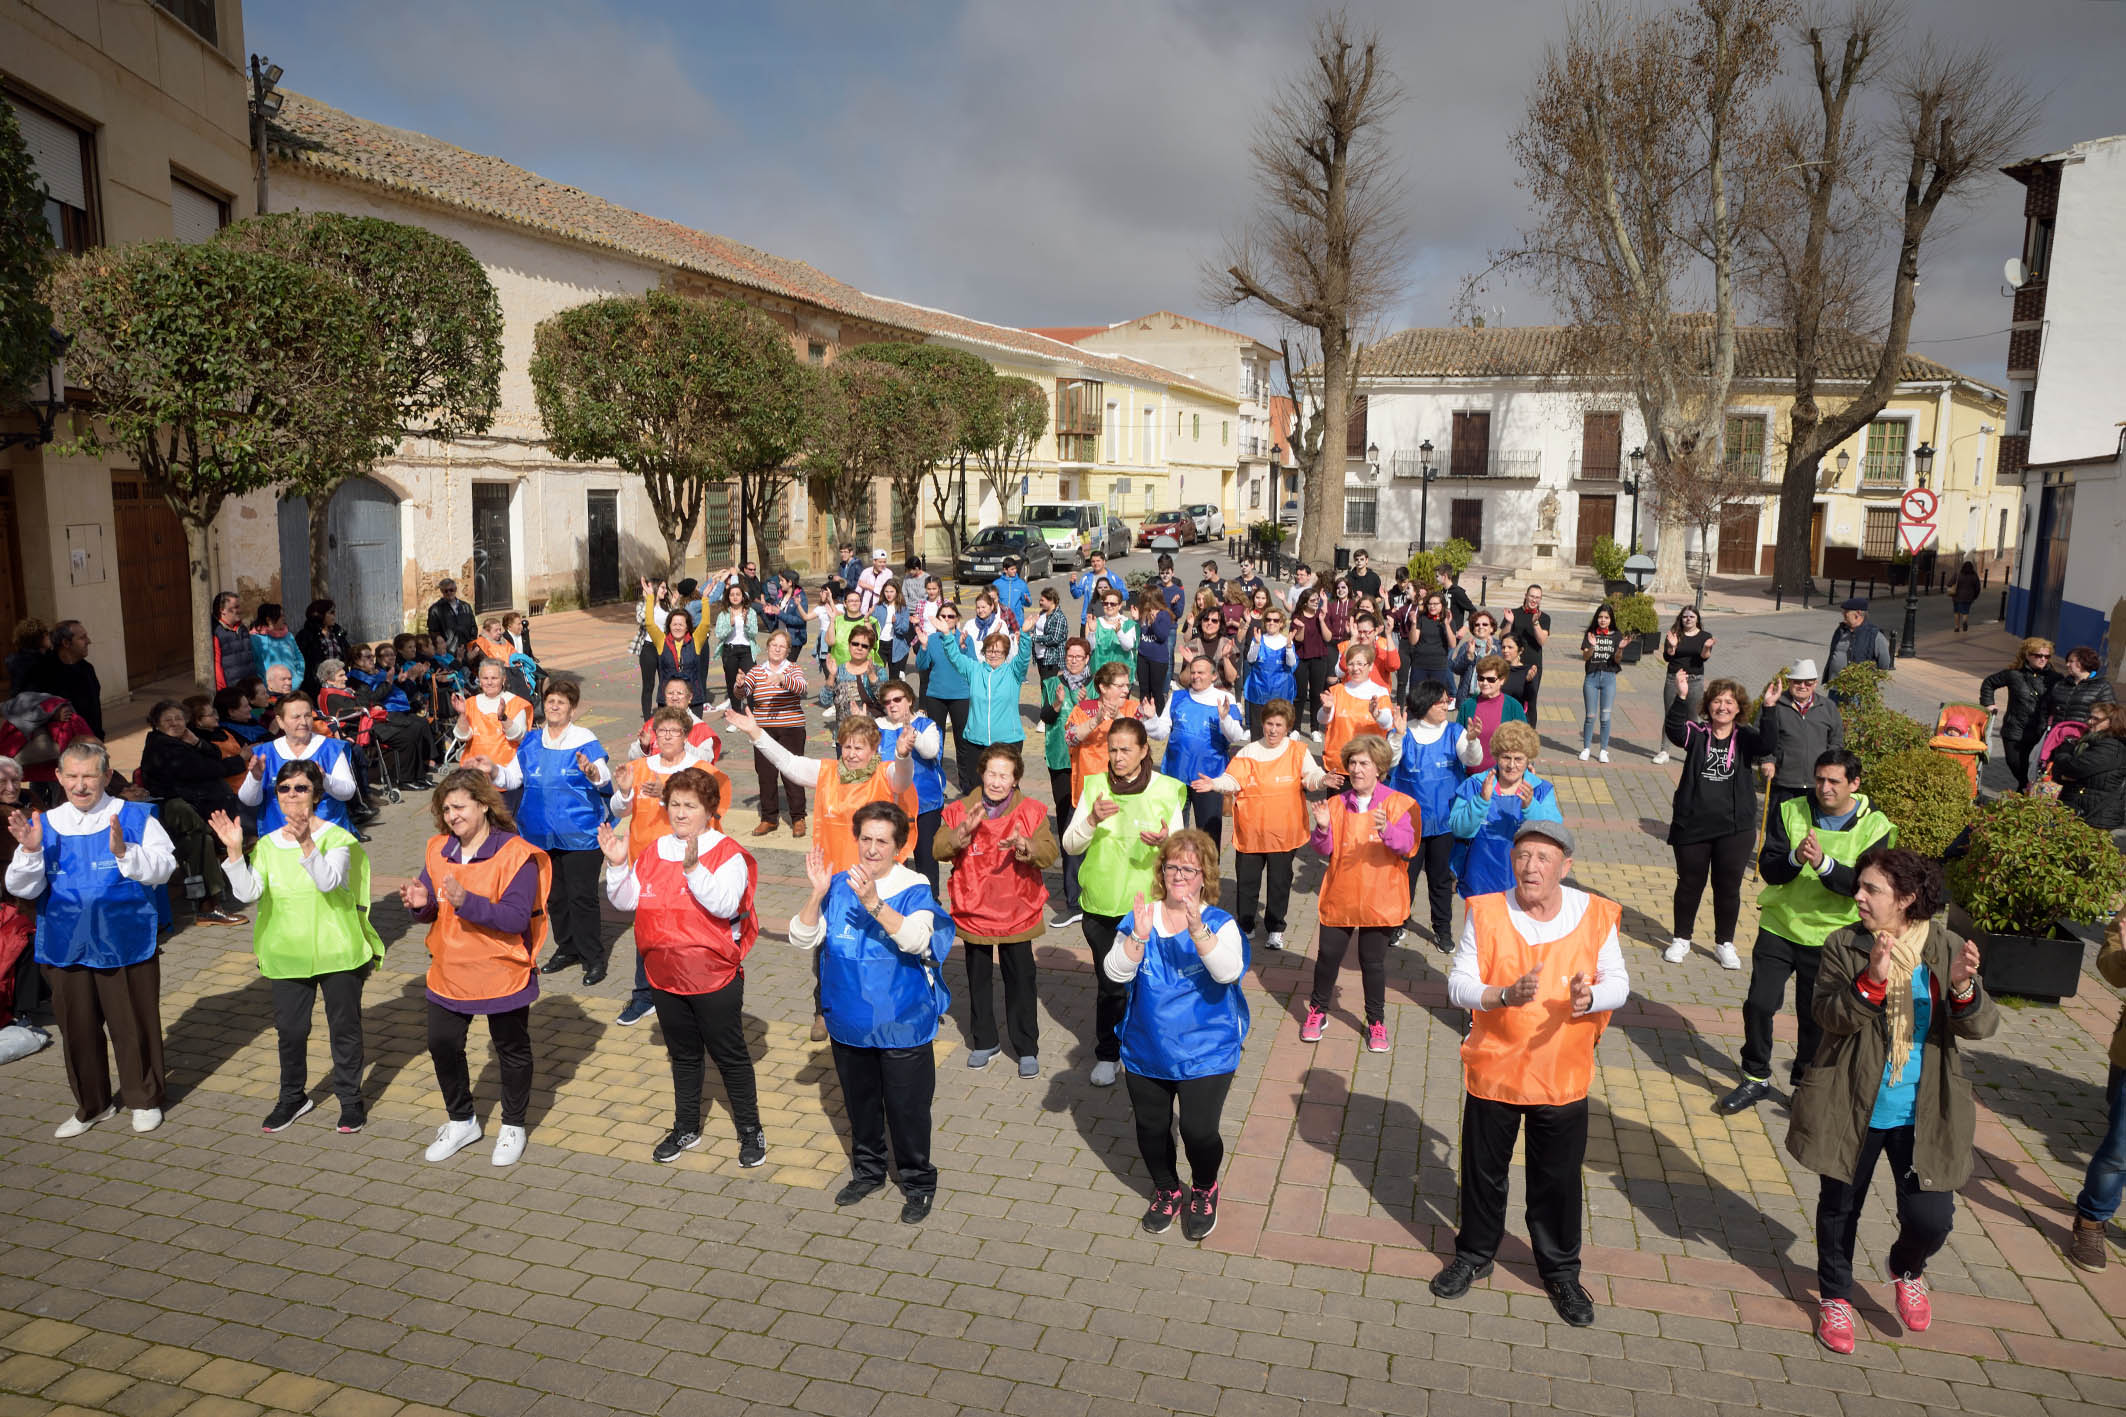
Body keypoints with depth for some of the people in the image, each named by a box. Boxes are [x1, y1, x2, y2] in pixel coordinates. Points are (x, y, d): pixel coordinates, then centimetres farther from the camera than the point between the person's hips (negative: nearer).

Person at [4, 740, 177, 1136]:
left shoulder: (136, 818, -4)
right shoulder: (43, 825, 4)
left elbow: (163, 868, -13)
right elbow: (21, 888, 1)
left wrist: (123, 852, -28)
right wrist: (29, 851, -16)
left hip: (125, 945, -3)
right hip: (65, 949, 3)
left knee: (133, 1025, 6)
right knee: (77, 1029, 14)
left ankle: (145, 1099, 26)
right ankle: (92, 1105, 32)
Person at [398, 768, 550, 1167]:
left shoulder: (516, 854, -18)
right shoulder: (439, 850, 1)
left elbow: (516, 917, -26)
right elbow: (431, 913, 7)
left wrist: (465, 901, -37)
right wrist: (420, 903, -17)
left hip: (502, 973, -5)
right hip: (449, 973, 5)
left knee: (512, 1050, 12)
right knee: (442, 1046, 14)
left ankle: (513, 1126, 32)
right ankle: (461, 1122, 36)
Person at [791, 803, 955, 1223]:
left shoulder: (914, 889, -14)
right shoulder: (838, 885, -3)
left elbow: (916, 939, -32)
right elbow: (801, 938, -8)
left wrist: (873, 903, -44)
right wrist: (817, 893, -24)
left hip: (902, 1027, -4)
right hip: (849, 1025, 4)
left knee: (907, 1108, 6)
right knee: (859, 1103, 22)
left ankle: (918, 1183, 27)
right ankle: (867, 1170, 43)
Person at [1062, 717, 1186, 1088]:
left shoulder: (1165, 790, -3)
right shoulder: (1095, 787, 1)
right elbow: (1070, 845, -2)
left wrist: (1165, 841, -24)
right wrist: (1092, 820, -21)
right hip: (1102, 904, 1)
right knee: (1110, 985, 9)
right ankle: (1108, 1055, 27)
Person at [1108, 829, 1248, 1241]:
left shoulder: (1220, 924, -9)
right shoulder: (1140, 919, -4)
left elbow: (1228, 971, -27)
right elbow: (1115, 973, -14)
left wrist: (1197, 931, -41)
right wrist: (1138, 936, -31)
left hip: (1205, 1053, -3)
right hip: (1146, 1051, 3)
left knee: (1199, 1130, -8)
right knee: (1150, 1128, 13)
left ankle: (1204, 1191, 25)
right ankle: (1166, 1191, 42)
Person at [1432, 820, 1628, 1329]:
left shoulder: (1596, 914, -8)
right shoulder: (1486, 913, -11)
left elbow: (1619, 981, -1)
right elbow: (1458, 984, -11)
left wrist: (1591, 996, -24)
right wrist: (1506, 995, -30)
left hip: (1562, 1076, 0)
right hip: (1494, 1070, 0)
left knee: (1558, 1180, 14)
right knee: (1483, 1171, 16)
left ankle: (1561, 1272, 36)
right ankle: (1474, 1254, 39)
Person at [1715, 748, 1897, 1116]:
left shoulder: (1874, 826, -8)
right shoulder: (1792, 812, -5)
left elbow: (1862, 884, -18)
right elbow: (1767, 868, -9)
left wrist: (1823, 863, -33)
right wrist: (1794, 858, -30)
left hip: (1829, 936, -1)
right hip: (1779, 924, 1)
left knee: (1815, 1016, 9)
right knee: (1759, 1004, -2)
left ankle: (1805, 1082, 32)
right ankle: (1756, 1079, 17)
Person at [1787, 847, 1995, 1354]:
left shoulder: (1946, 948, -4)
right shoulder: (1844, 946, -7)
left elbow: (1982, 1026, -9)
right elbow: (1827, 1015, -17)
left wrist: (1962, 988, -30)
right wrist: (1872, 980, -32)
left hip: (1925, 1116, 0)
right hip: (1852, 1107, 0)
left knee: (1931, 1219, -1)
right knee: (1840, 1207, 14)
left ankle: (1907, 1268, 35)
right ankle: (1835, 1296, 38)